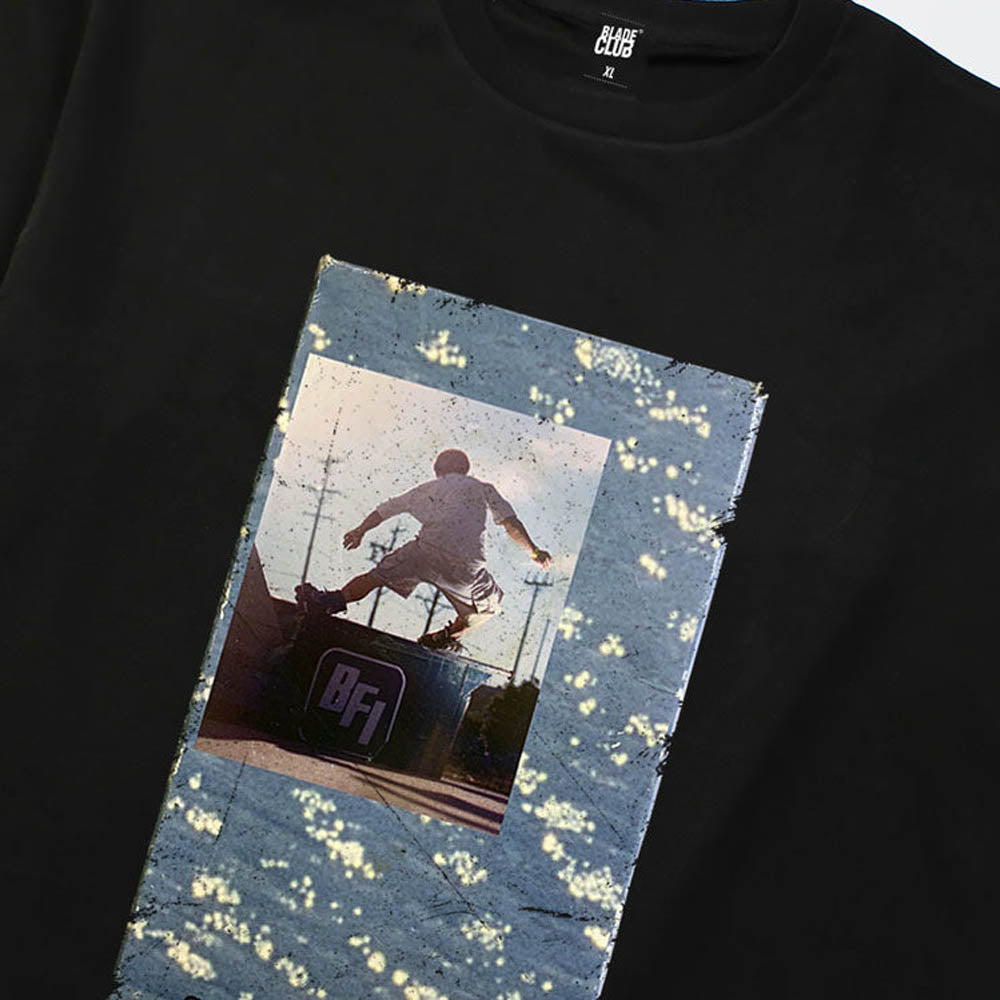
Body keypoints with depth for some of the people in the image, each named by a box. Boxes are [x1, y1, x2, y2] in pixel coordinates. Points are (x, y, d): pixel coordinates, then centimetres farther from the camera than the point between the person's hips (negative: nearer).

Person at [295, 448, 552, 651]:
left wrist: (360, 530, 47)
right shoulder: (483, 488, 25)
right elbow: (511, 524, 11)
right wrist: (533, 551, 16)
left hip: (426, 549, 1)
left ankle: (335, 600, -11)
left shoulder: (427, 488, 29)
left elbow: (386, 509, 33)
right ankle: (447, 636, 13)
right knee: (489, 605, 21)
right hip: (466, 565, -1)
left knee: (377, 576, 10)